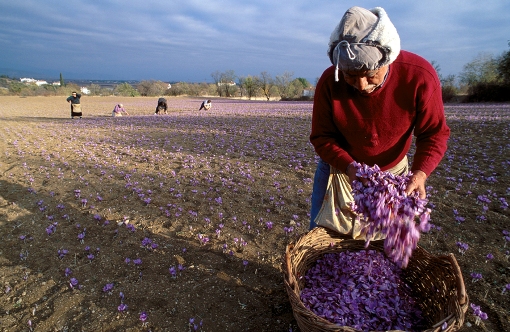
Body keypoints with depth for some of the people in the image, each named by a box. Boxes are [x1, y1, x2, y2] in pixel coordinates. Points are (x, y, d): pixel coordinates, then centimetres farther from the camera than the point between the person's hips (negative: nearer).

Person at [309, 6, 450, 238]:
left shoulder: (420, 76, -25)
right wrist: (350, 167, -34)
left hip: (393, 171, 1)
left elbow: (434, 133, -15)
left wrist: (420, 173, -32)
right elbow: (321, 137, -17)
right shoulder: (329, 82, -24)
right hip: (341, 166, 0)